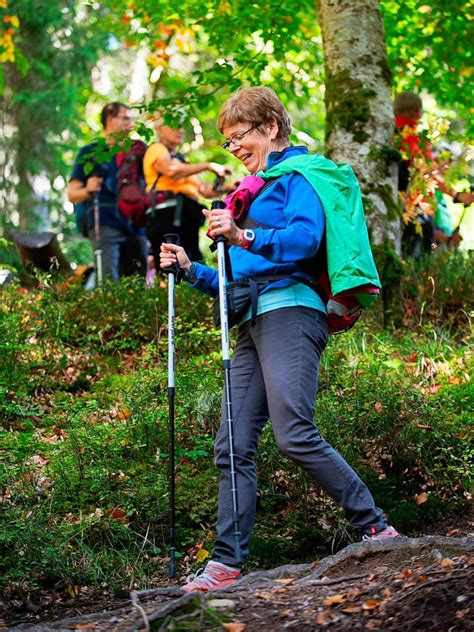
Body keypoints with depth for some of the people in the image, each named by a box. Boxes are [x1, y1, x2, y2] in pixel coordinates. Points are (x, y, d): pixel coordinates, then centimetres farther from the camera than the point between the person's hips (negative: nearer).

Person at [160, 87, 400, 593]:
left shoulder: (297, 172, 4)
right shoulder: (254, 192, 29)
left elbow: (306, 237, -16)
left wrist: (244, 238, -28)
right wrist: (190, 270, 16)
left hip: (290, 311, -9)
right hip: (253, 322, 9)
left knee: (295, 436, -19)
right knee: (233, 448, 0)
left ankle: (376, 529, -10)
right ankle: (225, 564, 0)